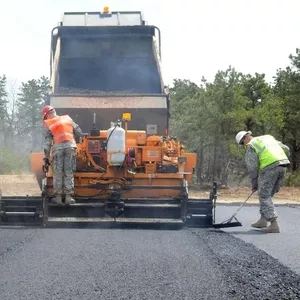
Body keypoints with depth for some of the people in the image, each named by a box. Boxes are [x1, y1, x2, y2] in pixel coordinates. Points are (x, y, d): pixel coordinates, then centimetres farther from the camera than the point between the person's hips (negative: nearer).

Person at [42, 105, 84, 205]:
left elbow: (47, 141, 5)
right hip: (70, 145, 2)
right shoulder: (67, 118, 21)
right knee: (69, 172, 5)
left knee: (57, 173, 5)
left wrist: (46, 156, 6)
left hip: (58, 147, -2)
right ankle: (68, 196, 3)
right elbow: (78, 132, 20)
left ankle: (58, 197, 5)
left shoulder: (47, 124, 11)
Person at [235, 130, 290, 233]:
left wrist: (254, 184, 8)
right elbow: (286, 149, 22)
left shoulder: (251, 146, 5)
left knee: (264, 196, 0)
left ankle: (274, 225, -9)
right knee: (268, 194, 19)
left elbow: (252, 167, 0)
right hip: (283, 166, 7)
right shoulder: (268, 137, 26)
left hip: (270, 167, -7)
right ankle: (263, 220, 23)